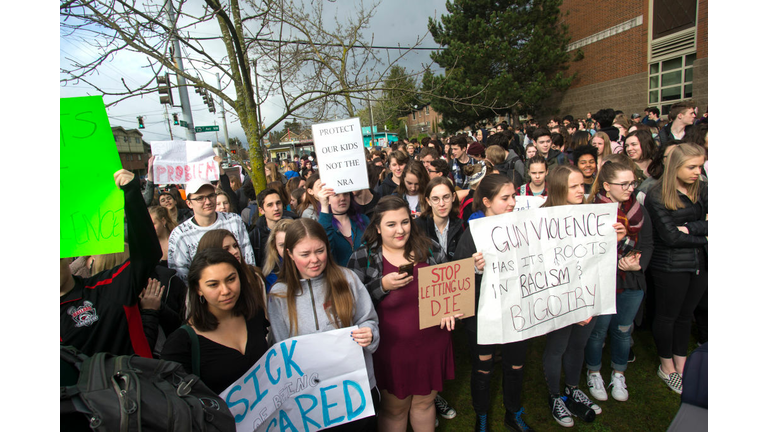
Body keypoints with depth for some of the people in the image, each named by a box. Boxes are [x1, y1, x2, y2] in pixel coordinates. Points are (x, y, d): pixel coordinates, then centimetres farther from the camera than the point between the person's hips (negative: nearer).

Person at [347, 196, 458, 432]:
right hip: (392, 349, -2)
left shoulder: (430, 248, -5)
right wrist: (382, 285, -24)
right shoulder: (362, 258, -14)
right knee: (394, 408, 17)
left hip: (432, 344, 3)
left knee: (425, 402, 22)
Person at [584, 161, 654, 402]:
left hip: (632, 283, 5)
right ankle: (593, 373, 34)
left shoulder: (639, 211, 3)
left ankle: (618, 375, 40)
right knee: (597, 330, 11)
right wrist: (617, 261, -19)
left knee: (623, 330, 18)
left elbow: (648, 244, 6)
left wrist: (638, 265, -11)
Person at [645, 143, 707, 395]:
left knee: (686, 314, 18)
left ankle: (681, 364, 34)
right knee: (667, 316, 9)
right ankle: (667, 367, 28)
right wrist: (703, 237, -9)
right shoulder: (657, 196, -13)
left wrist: (689, 228, -17)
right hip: (670, 266, -5)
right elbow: (670, 236, -17)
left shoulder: (701, 189, 5)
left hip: (700, 263, 6)